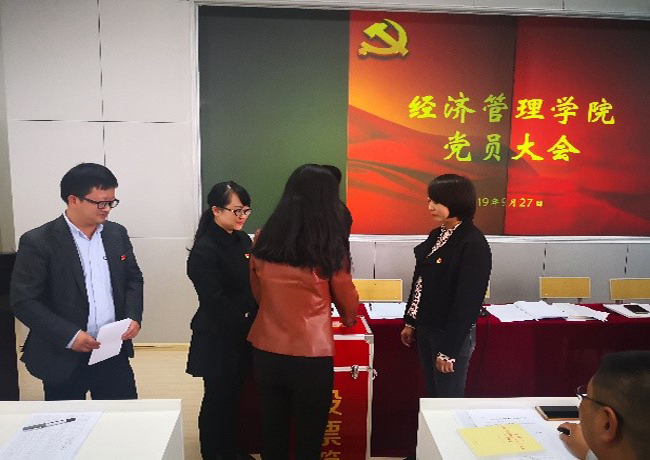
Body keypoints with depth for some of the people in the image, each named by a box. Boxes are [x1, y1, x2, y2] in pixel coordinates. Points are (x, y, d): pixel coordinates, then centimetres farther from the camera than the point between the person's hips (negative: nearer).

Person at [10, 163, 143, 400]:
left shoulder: (117, 234, 4)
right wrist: (69, 336, -19)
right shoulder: (38, 242, -11)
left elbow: (133, 279, 12)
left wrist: (134, 316, -5)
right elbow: (24, 301, -12)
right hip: (63, 358, -3)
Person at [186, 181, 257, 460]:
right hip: (218, 339, -7)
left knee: (234, 396, 20)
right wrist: (244, 320, -15)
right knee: (217, 399, 10)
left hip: (243, 336, 7)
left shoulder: (243, 240, 4)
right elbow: (215, 301, -22)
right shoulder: (204, 250, -19)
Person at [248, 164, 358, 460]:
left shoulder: (263, 241, -3)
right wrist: (349, 318, 25)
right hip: (311, 356, -3)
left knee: (272, 433, 20)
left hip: (266, 352, 4)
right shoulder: (329, 246, -12)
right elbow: (347, 300, 2)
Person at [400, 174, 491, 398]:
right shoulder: (437, 235, 6)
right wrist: (410, 322, 14)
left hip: (451, 335, -7)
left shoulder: (474, 244, -19)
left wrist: (449, 349, -18)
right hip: (426, 329, 8)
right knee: (432, 396, 20)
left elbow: (467, 301, -20)